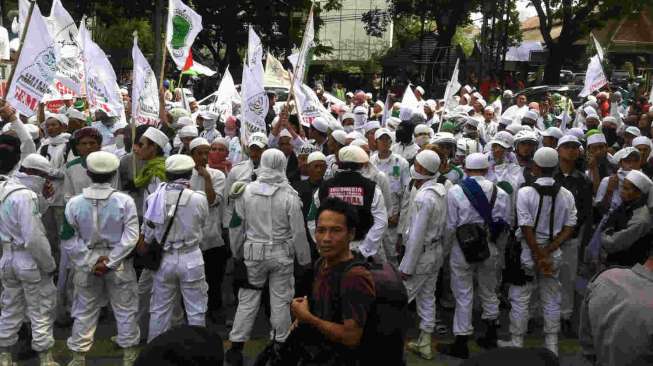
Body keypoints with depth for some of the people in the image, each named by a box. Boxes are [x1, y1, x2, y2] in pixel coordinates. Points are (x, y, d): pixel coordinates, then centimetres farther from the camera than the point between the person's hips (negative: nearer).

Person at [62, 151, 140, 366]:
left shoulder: (74, 203, -9)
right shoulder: (125, 201, -13)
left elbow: (69, 240, -7)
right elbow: (131, 237, -15)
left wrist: (91, 261, -7)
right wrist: (110, 261, -11)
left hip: (86, 264, 1)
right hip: (120, 264, -1)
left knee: (84, 311, 15)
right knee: (125, 309, 14)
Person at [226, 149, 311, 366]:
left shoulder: (246, 191, -6)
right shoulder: (289, 195, -12)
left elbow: (236, 226, 2)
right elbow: (298, 231, -9)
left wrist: (237, 253, 16)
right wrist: (304, 259, 3)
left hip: (253, 253, 2)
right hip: (282, 254, -1)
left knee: (247, 299, 10)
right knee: (280, 299, 10)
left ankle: (236, 346, 13)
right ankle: (280, 344, 20)